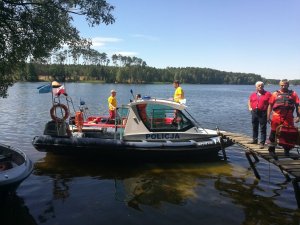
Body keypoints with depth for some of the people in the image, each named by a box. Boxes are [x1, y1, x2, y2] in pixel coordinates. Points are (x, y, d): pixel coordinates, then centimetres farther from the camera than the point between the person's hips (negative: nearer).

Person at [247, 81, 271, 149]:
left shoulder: (267, 94, -5)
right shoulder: (253, 94, 10)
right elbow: (249, 101, 26)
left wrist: (268, 110, -15)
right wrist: (250, 107, 14)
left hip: (263, 113, -5)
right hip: (254, 112, 5)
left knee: (263, 128, -2)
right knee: (254, 127, 17)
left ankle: (262, 143, 0)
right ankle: (254, 140, 31)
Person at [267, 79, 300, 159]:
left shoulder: (293, 94, 9)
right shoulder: (275, 94, 8)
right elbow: (270, 105, 6)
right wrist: (268, 116, 0)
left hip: (288, 118, 1)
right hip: (276, 117, -1)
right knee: (273, 133, 2)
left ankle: (287, 150, 25)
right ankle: (271, 150, 11)